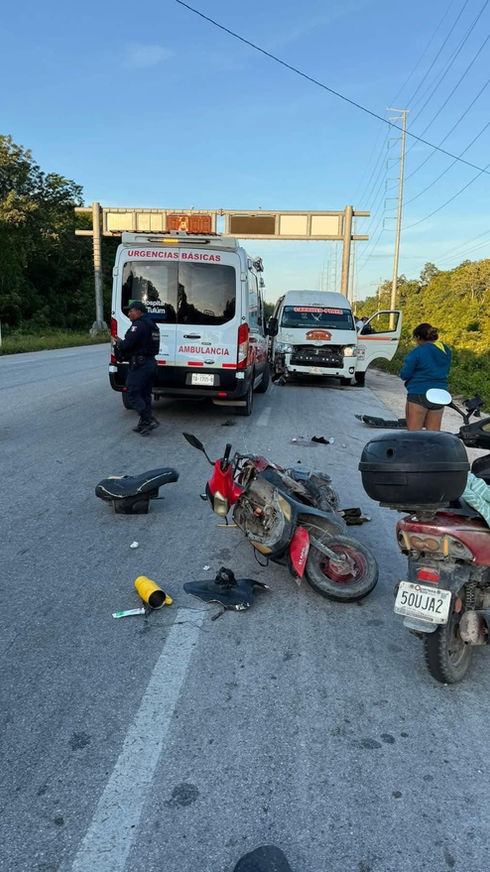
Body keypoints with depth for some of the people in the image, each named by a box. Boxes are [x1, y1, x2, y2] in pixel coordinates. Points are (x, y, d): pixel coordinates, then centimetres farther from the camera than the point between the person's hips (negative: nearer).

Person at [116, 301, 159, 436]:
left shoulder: (138, 325, -15)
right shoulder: (150, 324, 17)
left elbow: (127, 344, -22)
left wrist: (119, 342, 0)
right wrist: (122, 343, 12)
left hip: (139, 364, -10)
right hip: (150, 362, 10)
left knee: (132, 393, -4)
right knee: (144, 394, 13)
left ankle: (149, 420, -9)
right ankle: (144, 424, 18)